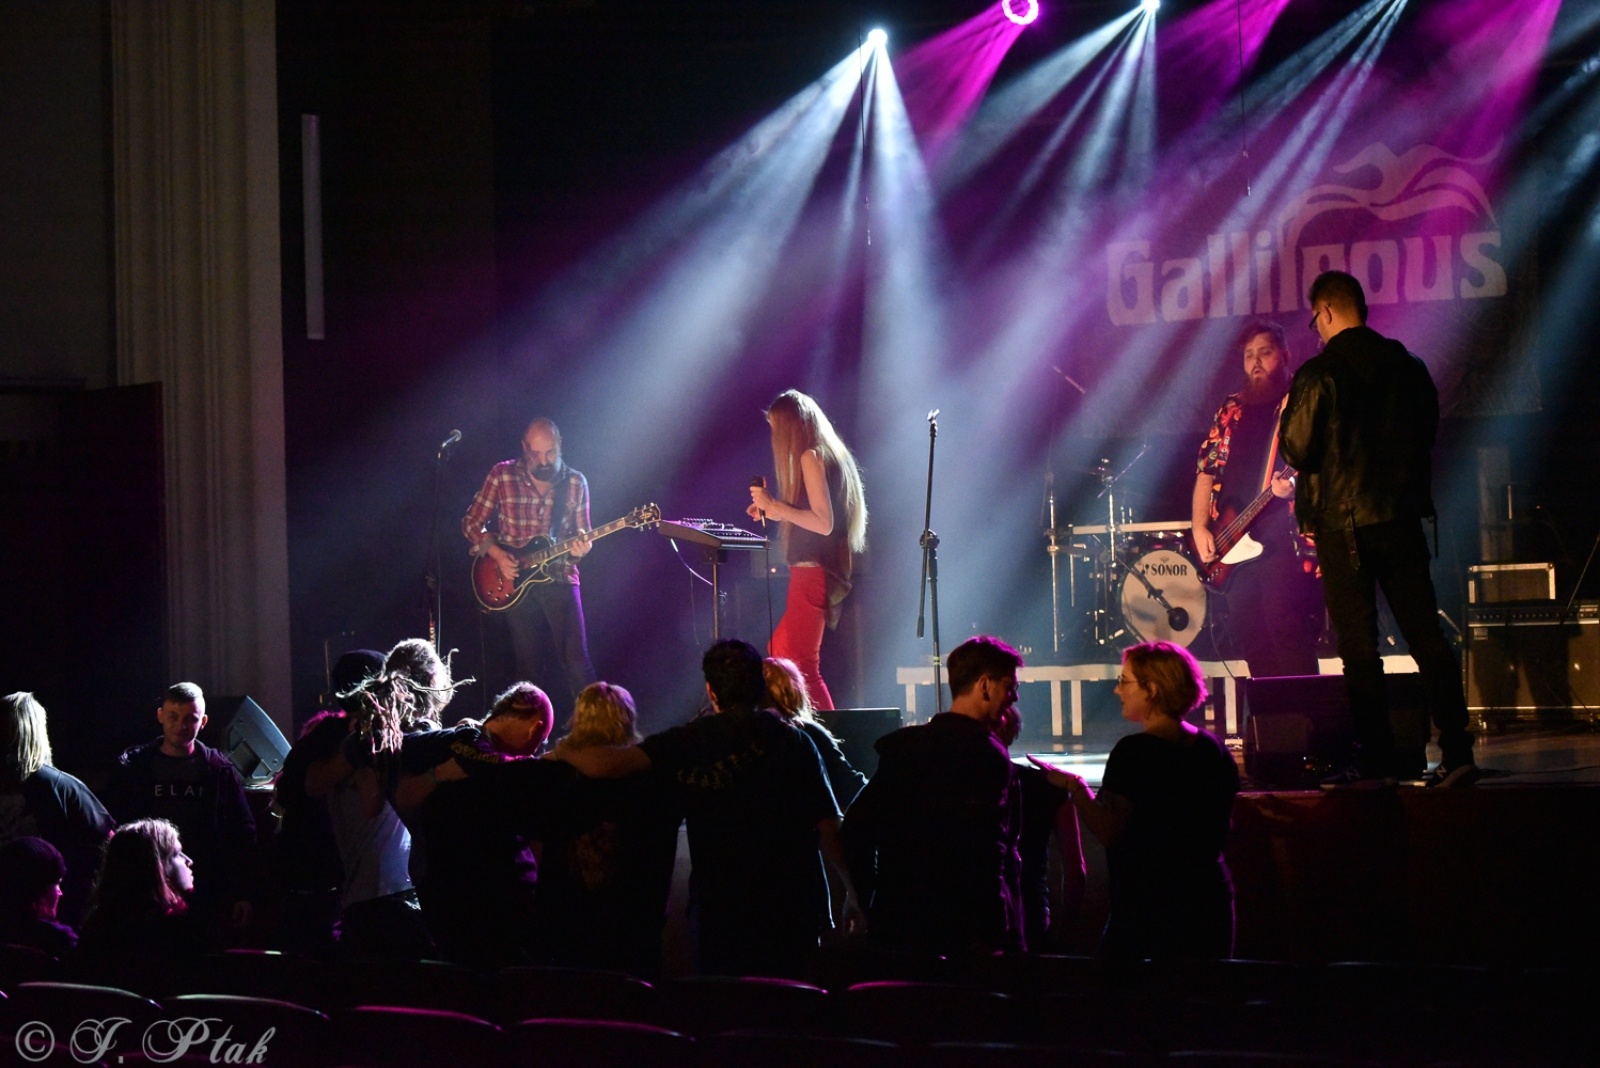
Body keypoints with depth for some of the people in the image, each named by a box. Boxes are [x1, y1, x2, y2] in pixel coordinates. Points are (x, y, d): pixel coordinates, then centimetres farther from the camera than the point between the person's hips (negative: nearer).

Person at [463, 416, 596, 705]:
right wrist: (497, 555, -9)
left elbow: (582, 535, 10)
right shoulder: (502, 475, -1)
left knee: (576, 660, -9)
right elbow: (472, 523, 5)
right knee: (528, 666, 2)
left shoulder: (575, 483, 3)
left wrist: (580, 547, -14)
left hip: (559, 579, 0)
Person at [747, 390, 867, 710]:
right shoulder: (833, 455, 18)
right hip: (827, 573, 10)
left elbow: (823, 522, -19)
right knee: (778, 655, 14)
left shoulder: (810, 457, -11)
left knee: (803, 667, -10)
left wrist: (776, 506, -17)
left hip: (813, 573, -10)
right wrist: (774, 511, 24)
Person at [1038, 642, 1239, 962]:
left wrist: (1075, 786, -5)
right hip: (1211, 905, 7)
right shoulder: (1214, 749, 7)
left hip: (1147, 909, -7)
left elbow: (1107, 832, -17)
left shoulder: (1135, 752, -14)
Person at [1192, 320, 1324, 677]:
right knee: (1246, 634, 4)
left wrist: (1296, 485, -25)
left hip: (1286, 538, -6)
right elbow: (1207, 471, 19)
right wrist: (1200, 528, 7)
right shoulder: (1231, 411, 19)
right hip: (1237, 547, 6)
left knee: (1285, 632, -17)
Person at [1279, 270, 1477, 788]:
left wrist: (1287, 415, 10)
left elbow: (1298, 450, -8)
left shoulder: (1318, 375, -10)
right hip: (1401, 515, 4)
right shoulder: (1409, 367, 7)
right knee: (1426, 634, 5)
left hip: (1342, 522, -4)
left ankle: (1377, 755, 2)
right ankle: (1456, 751, 0)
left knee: (1358, 645, 1)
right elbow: (1427, 434, 15)